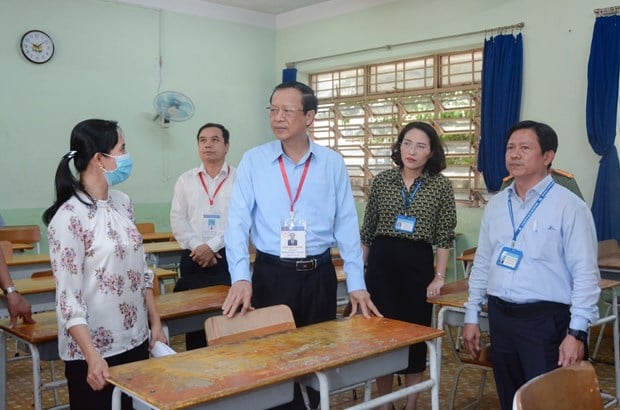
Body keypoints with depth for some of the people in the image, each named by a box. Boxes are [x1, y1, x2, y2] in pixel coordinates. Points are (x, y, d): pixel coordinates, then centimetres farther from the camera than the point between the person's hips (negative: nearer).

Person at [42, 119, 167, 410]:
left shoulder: (122, 202, 3)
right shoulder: (70, 217, -18)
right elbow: (68, 297, -18)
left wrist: (156, 323, 8)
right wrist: (93, 357, -21)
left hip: (136, 341, 7)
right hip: (94, 349, -6)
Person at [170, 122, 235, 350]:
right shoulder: (186, 180, 10)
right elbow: (178, 220, 4)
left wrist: (212, 245, -14)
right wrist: (197, 248, -9)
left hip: (228, 257, -2)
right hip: (193, 259, 3)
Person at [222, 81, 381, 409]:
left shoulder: (332, 164, 2)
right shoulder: (253, 161, -1)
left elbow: (346, 225, 2)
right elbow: (238, 221, -8)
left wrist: (356, 284, -2)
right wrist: (240, 278, -21)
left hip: (318, 275, 1)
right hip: (270, 274, -1)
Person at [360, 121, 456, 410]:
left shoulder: (441, 186, -1)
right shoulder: (382, 180, 3)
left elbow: (444, 237, 0)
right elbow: (367, 231, 8)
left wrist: (439, 277, -5)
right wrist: (360, 269, 7)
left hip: (419, 264, -1)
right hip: (382, 262, 1)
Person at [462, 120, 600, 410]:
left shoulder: (569, 206, -9)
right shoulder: (495, 205, 8)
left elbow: (585, 273, -12)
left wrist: (577, 332, -17)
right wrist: (472, 315, 11)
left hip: (546, 320, -5)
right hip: (500, 317, 6)